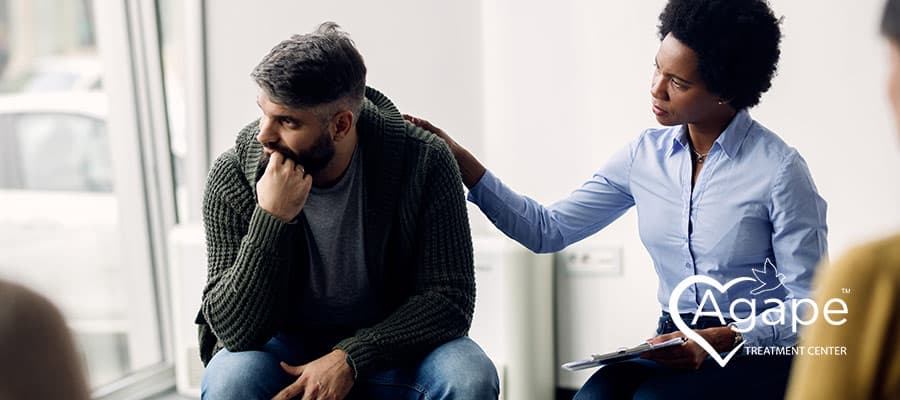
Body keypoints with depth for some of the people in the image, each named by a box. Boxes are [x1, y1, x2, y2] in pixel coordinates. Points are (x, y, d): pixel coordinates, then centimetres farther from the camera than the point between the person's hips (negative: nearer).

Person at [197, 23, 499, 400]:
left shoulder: (422, 161, -17)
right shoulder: (233, 176, -16)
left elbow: (450, 297, -14)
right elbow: (236, 330, -17)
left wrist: (350, 359, -25)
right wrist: (272, 219, -30)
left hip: (386, 346, 0)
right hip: (284, 345, 0)